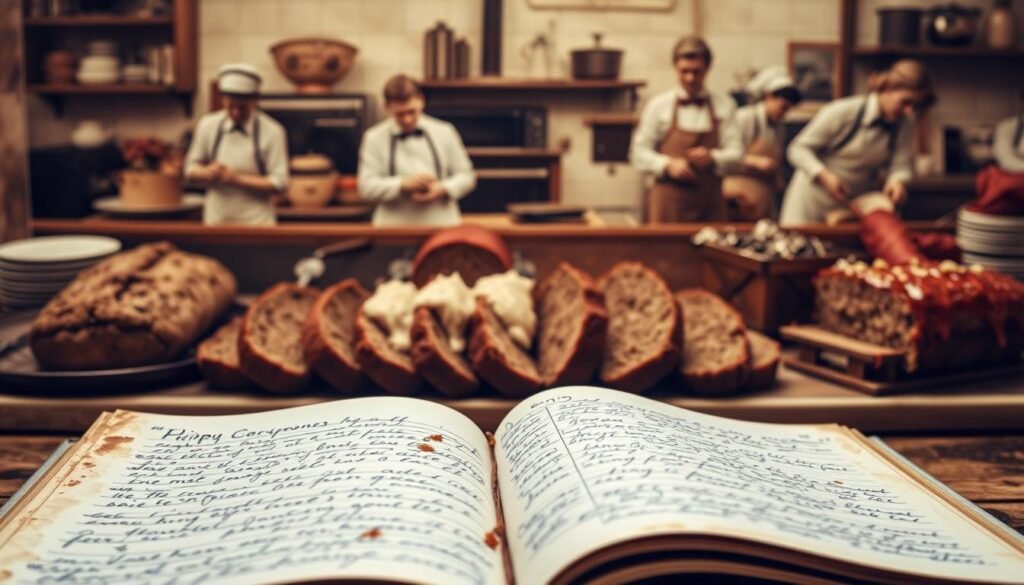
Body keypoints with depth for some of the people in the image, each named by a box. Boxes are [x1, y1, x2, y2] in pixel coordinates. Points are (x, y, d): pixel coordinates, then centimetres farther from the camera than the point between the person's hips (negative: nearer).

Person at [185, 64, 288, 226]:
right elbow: (191, 169, 14)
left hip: (256, 224, -2)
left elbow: (278, 183, -6)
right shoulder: (207, 125, 6)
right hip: (215, 222, 3)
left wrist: (236, 179, -14)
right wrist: (208, 173, -9)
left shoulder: (272, 132, -4)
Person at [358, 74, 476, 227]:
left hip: (443, 223, 1)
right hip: (394, 226, -1)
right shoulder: (374, 138, 6)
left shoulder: (445, 132, 9)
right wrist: (404, 185, -14)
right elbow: (366, 186, 0)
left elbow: (466, 175, 13)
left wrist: (443, 189, -7)